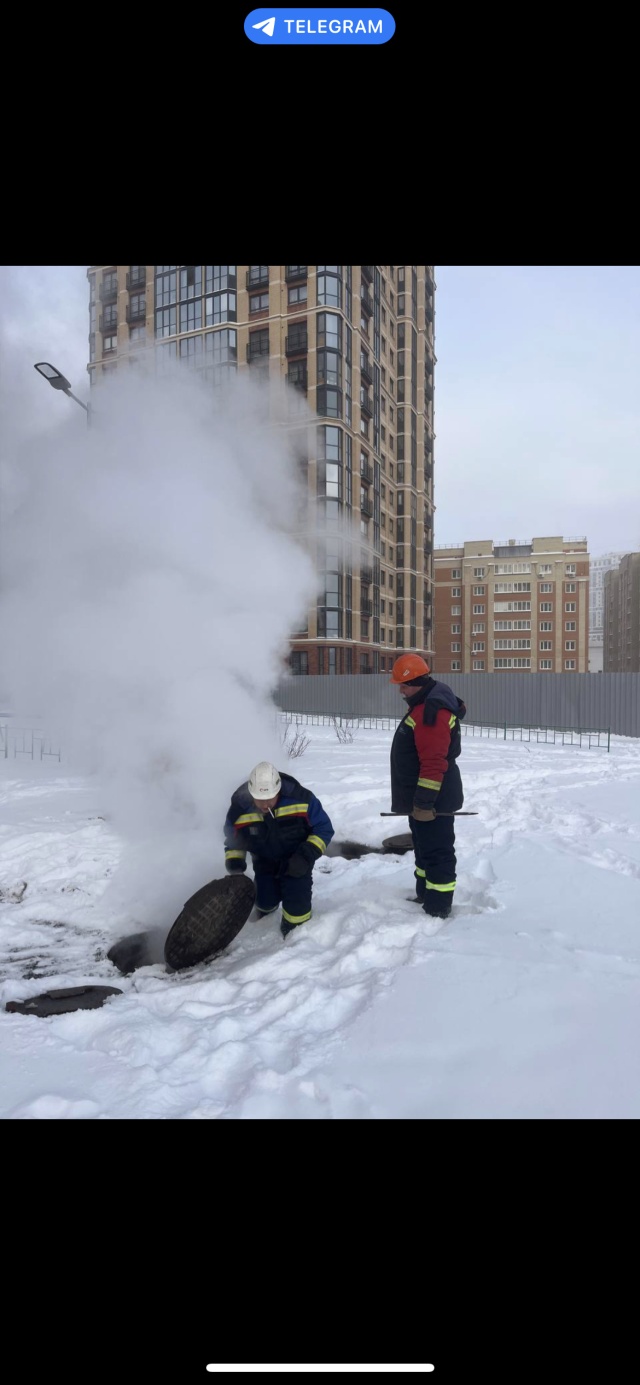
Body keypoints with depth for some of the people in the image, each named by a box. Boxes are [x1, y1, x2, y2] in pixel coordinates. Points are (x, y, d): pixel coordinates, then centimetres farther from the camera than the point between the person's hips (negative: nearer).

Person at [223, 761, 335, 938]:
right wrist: (234, 861, -19)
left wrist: (307, 855, -30)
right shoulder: (240, 808, -22)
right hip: (265, 861, 2)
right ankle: (265, 907, 41)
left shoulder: (300, 798, -29)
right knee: (266, 900, 2)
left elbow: (323, 828, -16)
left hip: (296, 859, -2)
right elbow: (232, 839, 0)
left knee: (296, 899, -18)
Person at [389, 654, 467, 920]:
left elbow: (434, 762, -27)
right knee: (424, 848, 21)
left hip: (433, 800, -11)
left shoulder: (433, 711, -23)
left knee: (437, 853, -3)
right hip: (422, 798, 11)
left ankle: (437, 911, 5)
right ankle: (424, 897, 35)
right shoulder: (424, 705, 13)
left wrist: (424, 802, -25)